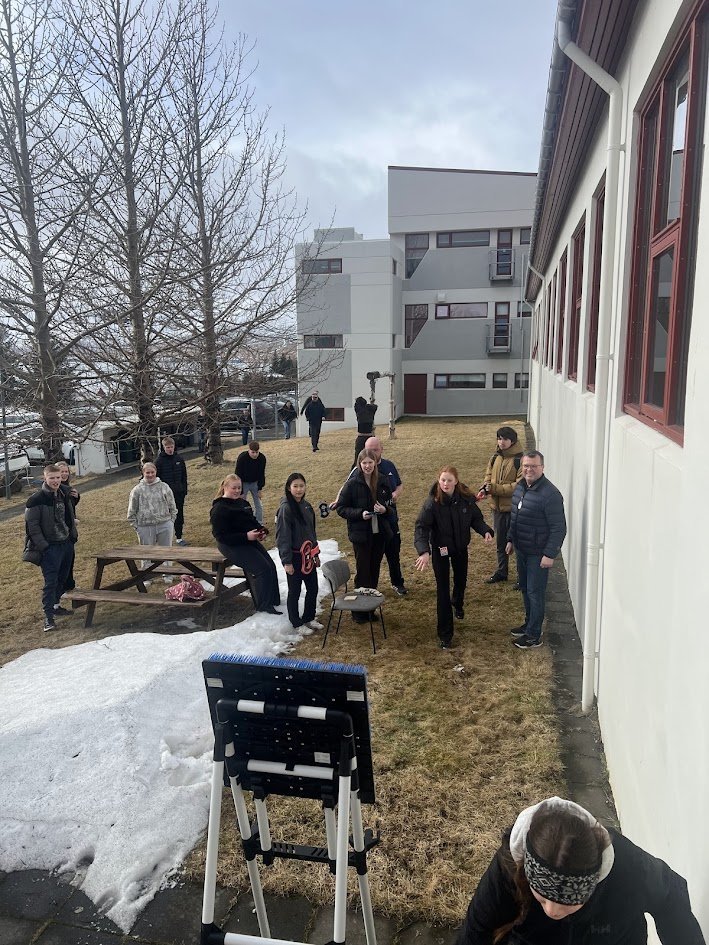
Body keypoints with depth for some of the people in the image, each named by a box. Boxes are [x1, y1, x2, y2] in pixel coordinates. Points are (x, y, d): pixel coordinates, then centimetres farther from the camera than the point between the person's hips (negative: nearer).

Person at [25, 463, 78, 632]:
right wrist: (43, 547, -17)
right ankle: (48, 616, -2)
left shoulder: (64, 496, 8)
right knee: (50, 581, -7)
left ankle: (56, 605, 32)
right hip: (50, 547, -7)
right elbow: (32, 525, -14)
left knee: (62, 578, 16)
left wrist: (73, 536, 11)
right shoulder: (36, 499, -13)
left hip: (67, 544, 7)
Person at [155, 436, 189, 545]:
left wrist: (185, 491, 8)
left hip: (179, 493, 3)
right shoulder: (159, 461, -6)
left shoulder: (179, 459, 4)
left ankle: (179, 537, 16)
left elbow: (184, 476, 10)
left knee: (179, 515, 7)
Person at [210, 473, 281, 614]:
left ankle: (273, 600, 15)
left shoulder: (242, 503, 12)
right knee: (262, 568, -18)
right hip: (232, 546, -9)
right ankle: (264, 605, -4)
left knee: (271, 566, 0)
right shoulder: (219, 509, -15)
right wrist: (246, 536, -26)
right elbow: (221, 536, -20)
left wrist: (262, 530, -1)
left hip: (250, 541, 9)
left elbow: (253, 521, 22)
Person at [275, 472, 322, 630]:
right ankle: (296, 624, 23)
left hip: (308, 555, 7)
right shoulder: (286, 508, -17)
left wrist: (315, 554, 17)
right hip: (294, 557, -7)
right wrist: (286, 561, -19)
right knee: (294, 591, 8)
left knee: (313, 588, 15)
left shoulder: (306, 505, 6)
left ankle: (309, 618, 33)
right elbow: (282, 536, -17)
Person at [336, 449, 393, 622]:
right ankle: (359, 611, 13)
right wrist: (360, 513, -21)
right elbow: (341, 508, -7)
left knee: (374, 571, 12)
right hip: (360, 534, -4)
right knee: (363, 572, 1)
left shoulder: (382, 482, 2)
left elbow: (390, 504, 13)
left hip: (379, 533, 4)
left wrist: (385, 509, -10)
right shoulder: (352, 484, -10)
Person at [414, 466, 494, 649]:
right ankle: (445, 634, 9)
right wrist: (424, 551, -42)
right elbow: (421, 527, -28)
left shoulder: (466, 499, -16)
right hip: (440, 550, -3)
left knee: (461, 581, 24)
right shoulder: (432, 502, -25)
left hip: (461, 548, 4)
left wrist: (486, 531, -24)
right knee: (443, 589, -1)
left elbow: (476, 519, -3)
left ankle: (458, 603, 60)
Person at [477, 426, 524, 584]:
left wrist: (495, 488, -25)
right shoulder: (495, 457, 4)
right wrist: (485, 487, -9)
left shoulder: (520, 460, -18)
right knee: (500, 542, 19)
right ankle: (501, 572, 35)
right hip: (497, 506, 7)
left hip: (513, 507, -6)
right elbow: (488, 475, 13)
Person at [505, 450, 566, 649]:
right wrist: (511, 540, 19)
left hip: (538, 554, -8)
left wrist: (550, 554, -22)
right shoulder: (520, 487, 4)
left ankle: (534, 636, 13)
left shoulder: (550, 494, -23)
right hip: (521, 550, 8)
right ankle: (529, 624, 37)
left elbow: (559, 528, -21)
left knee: (535, 593, 1)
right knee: (525, 589, 20)